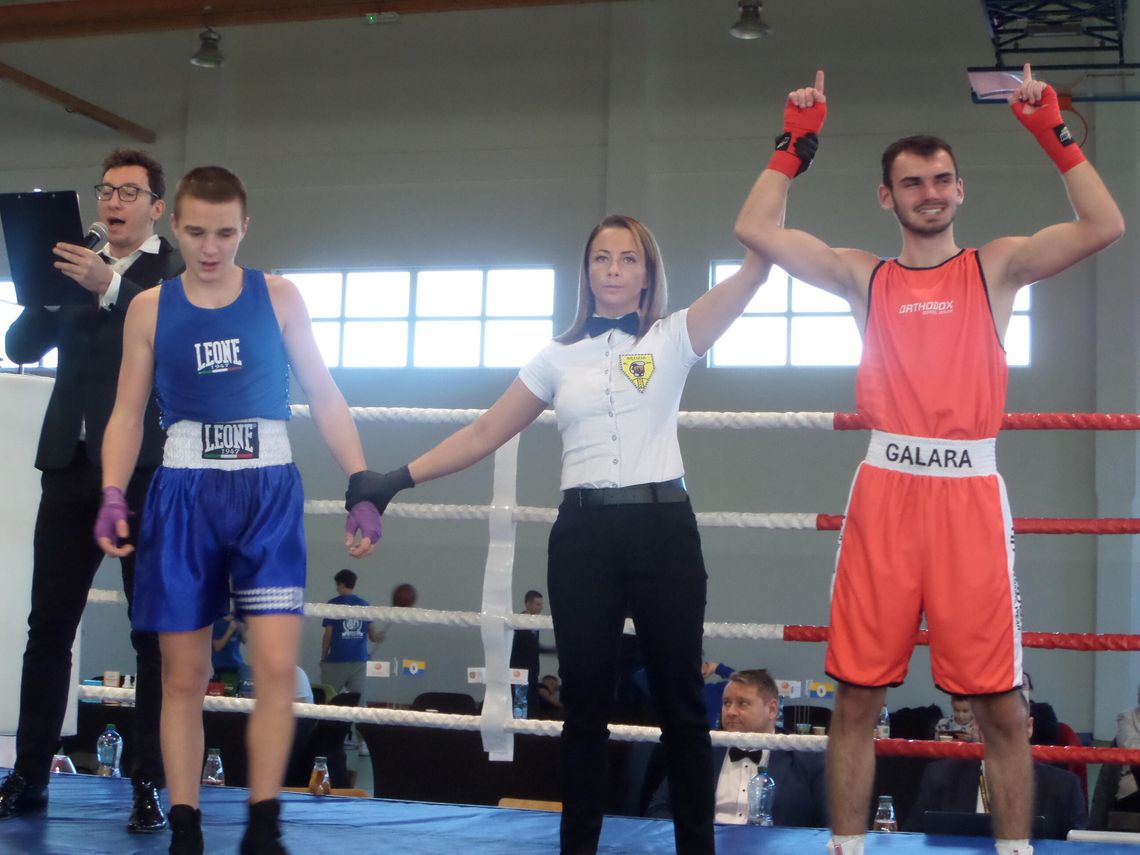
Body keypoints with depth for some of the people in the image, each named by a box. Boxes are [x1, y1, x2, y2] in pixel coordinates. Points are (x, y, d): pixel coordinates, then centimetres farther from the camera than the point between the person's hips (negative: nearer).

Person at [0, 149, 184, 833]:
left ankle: (151, 784, 2)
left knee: (156, 631, -2)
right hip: (71, 464, 5)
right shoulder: (78, 267, 17)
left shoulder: (180, 270, 3)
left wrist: (108, 287, -26)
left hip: (146, 467, -4)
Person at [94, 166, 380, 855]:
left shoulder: (279, 298, 5)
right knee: (184, 678, 3)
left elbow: (326, 398, 6)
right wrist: (113, 497, -9)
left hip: (269, 491, -1)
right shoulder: (150, 309, 6)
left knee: (277, 669, -10)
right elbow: (128, 414, 7)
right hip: (184, 495, 1)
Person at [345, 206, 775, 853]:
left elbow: (756, 266, -6)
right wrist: (394, 480, 6)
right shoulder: (559, 357, 13)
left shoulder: (673, 337, 5)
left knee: (680, 702, 3)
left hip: (662, 527, -2)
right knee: (585, 703, 5)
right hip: (583, 534, 2)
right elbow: (481, 437, 13)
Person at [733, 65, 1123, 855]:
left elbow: (1104, 227, -3)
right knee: (857, 694, 4)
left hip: (970, 493, -1)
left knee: (999, 701, 3)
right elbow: (756, 232, 2)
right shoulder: (864, 276, 12)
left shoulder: (997, 266, 10)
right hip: (886, 492, 1)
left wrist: (1053, 132, -5)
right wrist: (797, 143, 3)